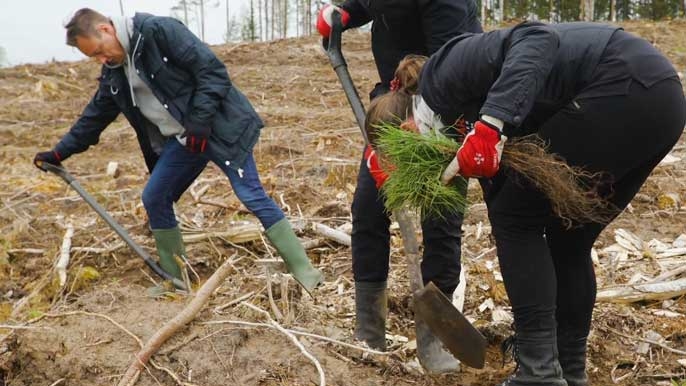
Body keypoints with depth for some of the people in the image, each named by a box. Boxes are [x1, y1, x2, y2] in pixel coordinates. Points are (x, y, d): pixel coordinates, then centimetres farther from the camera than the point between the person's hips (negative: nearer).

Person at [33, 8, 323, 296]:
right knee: (154, 199, 6)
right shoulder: (114, 72, 8)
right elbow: (94, 116, 20)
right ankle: (174, 279, 19)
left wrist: (198, 125, -22)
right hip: (181, 140, 8)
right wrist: (59, 153, 21)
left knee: (253, 197, -12)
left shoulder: (159, 31, -18)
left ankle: (303, 271, -6)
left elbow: (212, 70, -21)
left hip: (218, 127, -8)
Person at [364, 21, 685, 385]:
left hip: (623, 88, -9)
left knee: (516, 217, 2)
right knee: (567, 239, 18)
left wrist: (489, 126, -24)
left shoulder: (443, 76, -2)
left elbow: (537, 41, -17)